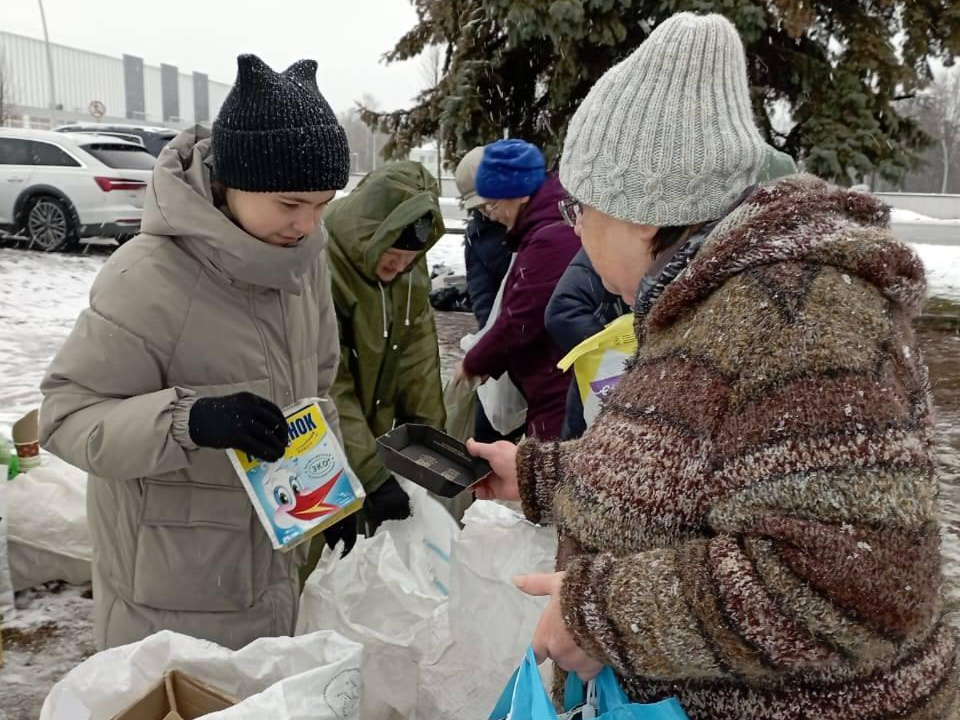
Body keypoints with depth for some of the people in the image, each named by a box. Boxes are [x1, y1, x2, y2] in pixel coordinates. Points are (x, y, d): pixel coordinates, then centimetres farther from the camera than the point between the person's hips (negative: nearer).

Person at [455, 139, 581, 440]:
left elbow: (519, 323, -19)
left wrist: (473, 364, -2)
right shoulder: (551, 229, 13)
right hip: (555, 389, 10)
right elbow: (526, 314, 19)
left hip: (558, 396, -10)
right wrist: (484, 360, 12)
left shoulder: (551, 240, -21)